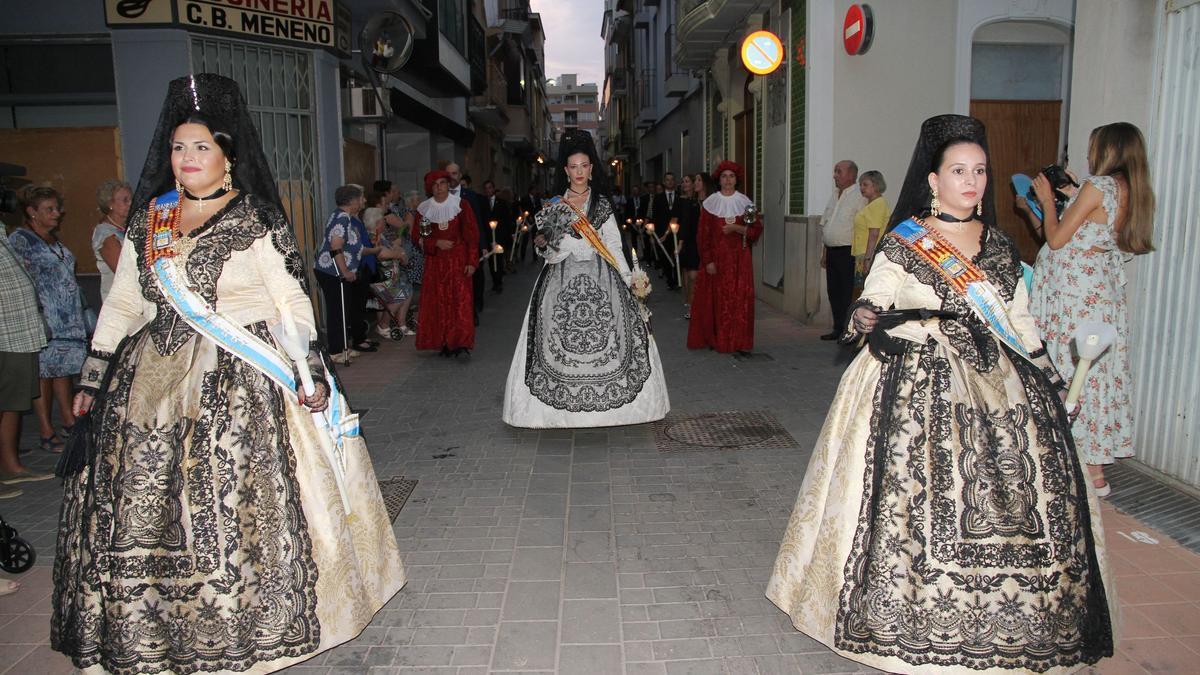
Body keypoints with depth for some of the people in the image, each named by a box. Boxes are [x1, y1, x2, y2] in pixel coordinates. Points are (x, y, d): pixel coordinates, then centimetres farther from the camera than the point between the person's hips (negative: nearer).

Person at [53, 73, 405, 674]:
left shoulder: (255, 222, -3)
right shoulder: (148, 220, 12)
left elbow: (292, 301, -6)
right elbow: (123, 301, 17)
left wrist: (311, 369, -16)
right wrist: (94, 373, 16)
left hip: (238, 383, -5)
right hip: (151, 381, 6)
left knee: (232, 509, -5)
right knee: (137, 509, 7)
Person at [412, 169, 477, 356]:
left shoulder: (460, 204, -1)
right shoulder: (424, 208, 5)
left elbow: (472, 234, -3)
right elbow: (417, 236, 8)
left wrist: (472, 261, -9)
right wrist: (436, 243, -9)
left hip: (458, 259, -2)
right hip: (435, 261, 2)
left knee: (460, 300, -10)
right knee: (438, 302, 0)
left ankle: (461, 342, -11)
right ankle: (444, 343, 6)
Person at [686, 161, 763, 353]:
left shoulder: (745, 202, 5)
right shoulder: (710, 203, 1)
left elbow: (756, 230, 2)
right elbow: (703, 235, -2)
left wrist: (736, 228, -14)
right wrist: (708, 261, -9)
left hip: (739, 259, 1)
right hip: (716, 258, -1)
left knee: (740, 299, -1)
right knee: (716, 299, 0)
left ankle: (738, 341, 7)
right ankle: (714, 339, 10)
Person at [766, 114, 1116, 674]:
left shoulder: (999, 244, 13)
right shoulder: (901, 242, 0)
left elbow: (1020, 321, 17)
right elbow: (872, 306, -6)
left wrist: (1048, 378, 13)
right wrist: (867, 317, -28)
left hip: (1000, 384, 5)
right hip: (921, 386, -4)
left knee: (1019, 498, -1)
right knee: (921, 502, -8)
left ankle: (1000, 629, 13)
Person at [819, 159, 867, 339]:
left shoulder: (859, 196, -11)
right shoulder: (835, 195, 16)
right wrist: (824, 252, 19)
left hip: (848, 252, -8)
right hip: (832, 251, 8)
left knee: (848, 293, -5)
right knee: (834, 291, 12)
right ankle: (839, 329, 21)